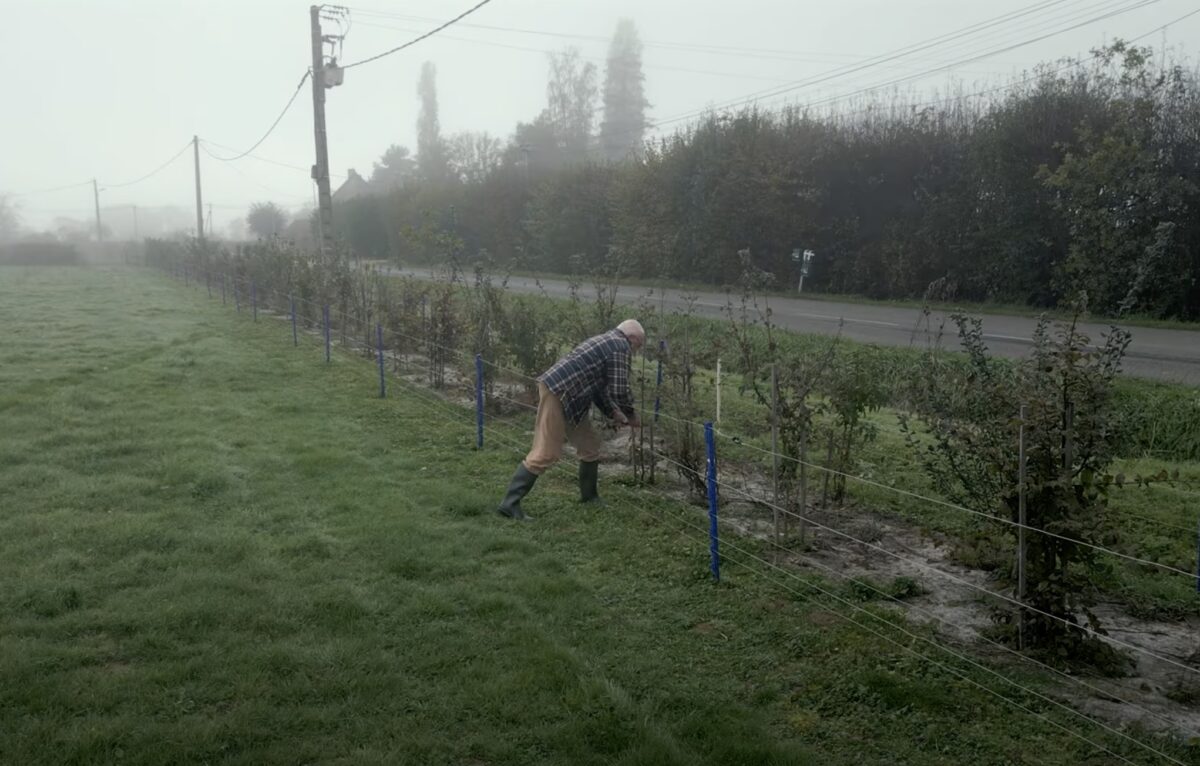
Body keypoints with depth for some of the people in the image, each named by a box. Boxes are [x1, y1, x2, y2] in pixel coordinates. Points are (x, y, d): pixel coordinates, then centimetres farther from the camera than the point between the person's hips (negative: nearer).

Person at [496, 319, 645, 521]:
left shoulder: (606, 342, 25)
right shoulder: (620, 346, -5)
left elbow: (597, 386, 29)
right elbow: (620, 389, -12)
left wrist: (613, 413, 24)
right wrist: (631, 414, 5)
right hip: (557, 393, -11)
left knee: (590, 446, 17)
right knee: (545, 453, -10)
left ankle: (589, 496, 31)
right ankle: (510, 503, -8)